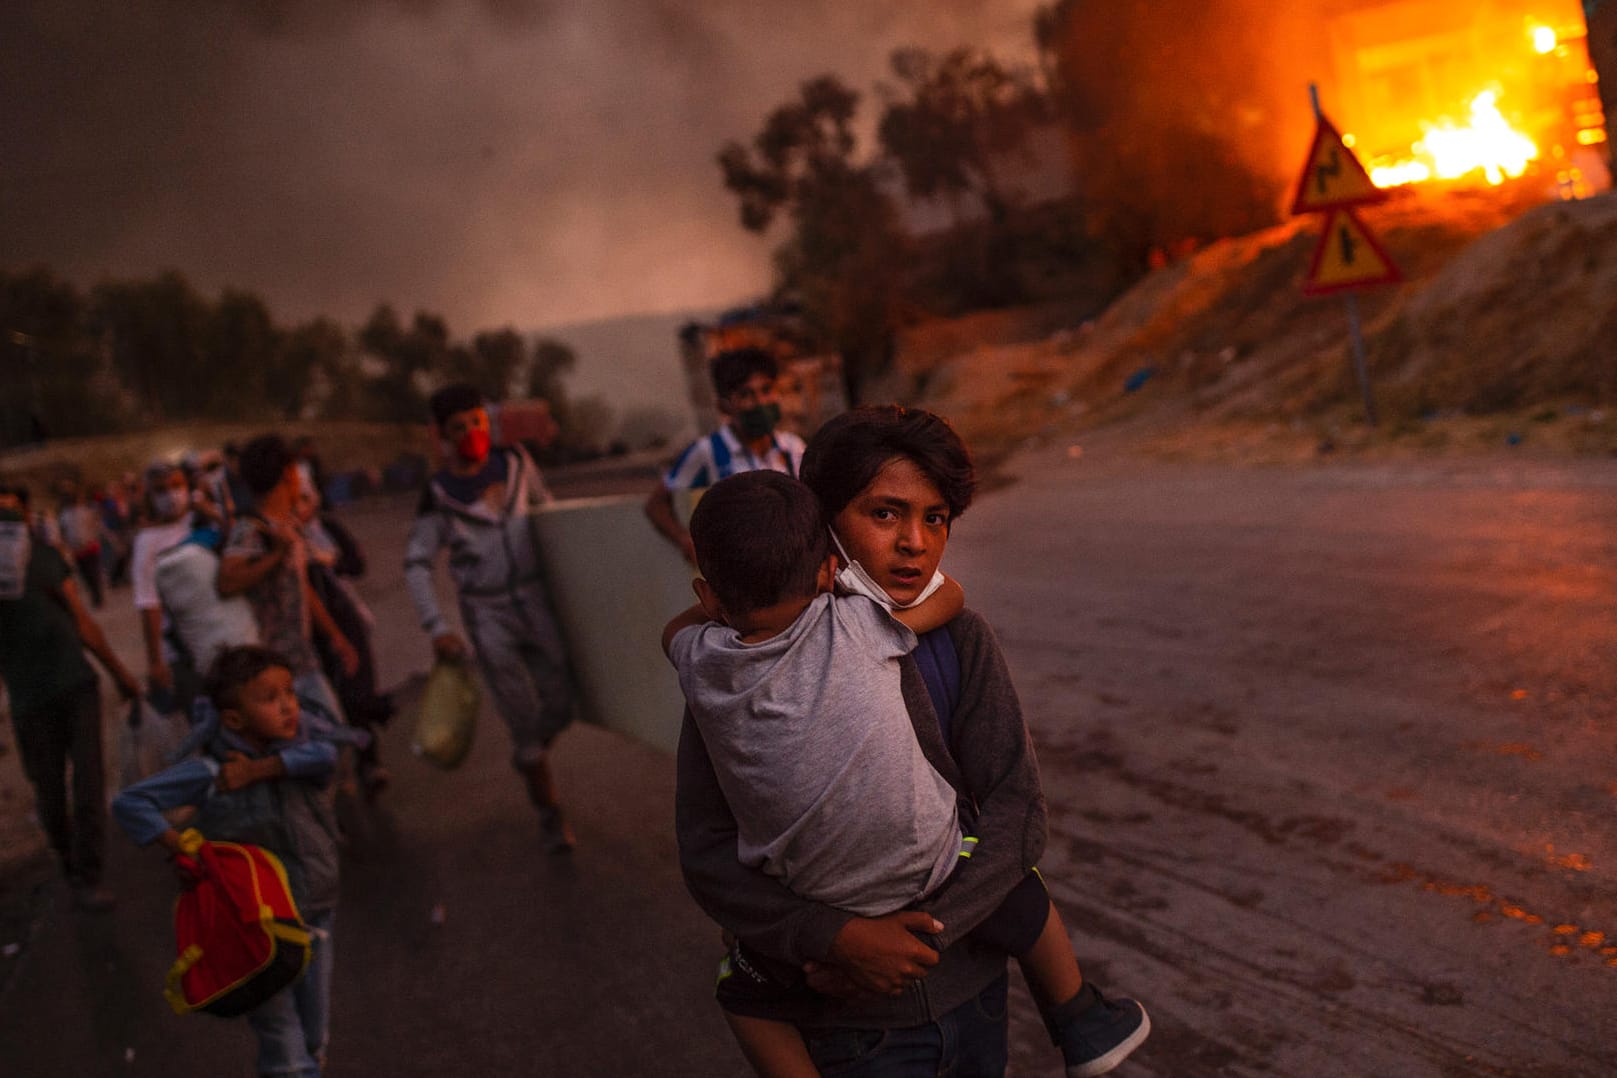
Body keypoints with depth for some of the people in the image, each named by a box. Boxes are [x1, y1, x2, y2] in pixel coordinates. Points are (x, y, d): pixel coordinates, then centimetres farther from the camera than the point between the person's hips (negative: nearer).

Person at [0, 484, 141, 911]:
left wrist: (119, 672, 17)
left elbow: (82, 621, 14)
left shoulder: (46, 556, 8)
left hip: (77, 683, 3)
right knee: (49, 790, 5)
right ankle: (70, 862, 28)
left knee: (89, 778, -4)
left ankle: (86, 876, 2)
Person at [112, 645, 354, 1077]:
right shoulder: (210, 773, -18)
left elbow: (326, 753, -30)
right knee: (280, 1035, 1)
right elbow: (129, 804, -18)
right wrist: (181, 848, -24)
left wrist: (257, 769, -28)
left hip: (315, 912, 4)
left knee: (314, 1037, 17)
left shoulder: (302, 731, -8)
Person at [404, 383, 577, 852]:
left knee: (559, 707, 6)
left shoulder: (515, 463, 0)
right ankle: (550, 811, 16)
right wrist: (436, 627, -16)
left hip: (535, 601, 3)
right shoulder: (438, 495, -8)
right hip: (487, 615, -3)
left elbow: (545, 507, 17)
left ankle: (528, 756, 39)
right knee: (522, 719, -1)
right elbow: (416, 564, -7)